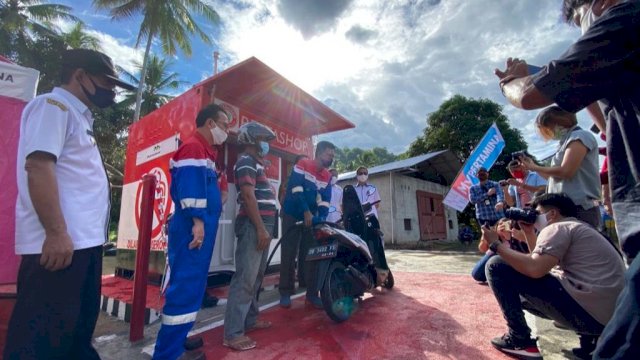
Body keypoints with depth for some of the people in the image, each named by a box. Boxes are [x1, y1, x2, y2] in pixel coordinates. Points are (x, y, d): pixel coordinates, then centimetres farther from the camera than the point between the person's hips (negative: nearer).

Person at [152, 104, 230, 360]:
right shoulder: (193, 147, -9)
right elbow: (189, 187, -20)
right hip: (194, 229, -10)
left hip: (202, 229, 10)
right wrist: (197, 221, -24)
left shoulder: (206, 151, 22)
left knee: (192, 286, 17)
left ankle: (177, 339, 30)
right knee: (185, 288, -7)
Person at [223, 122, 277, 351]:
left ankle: (250, 320, 27)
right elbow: (248, 196, -18)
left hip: (262, 224, 10)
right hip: (253, 225, -10)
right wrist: (260, 228, -22)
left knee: (256, 276, 15)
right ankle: (233, 333, -1)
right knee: (245, 278, -8)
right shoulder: (246, 161, -8)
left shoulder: (255, 163, 22)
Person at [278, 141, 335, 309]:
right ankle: (285, 293, 12)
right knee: (288, 255, 0)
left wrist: (322, 219, -14)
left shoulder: (327, 176, 7)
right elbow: (296, 189, -21)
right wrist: (306, 212, -26)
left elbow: (325, 200, 1)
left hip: (312, 218, 5)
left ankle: (312, 294, 14)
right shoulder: (302, 164, -10)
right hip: (293, 215, -5)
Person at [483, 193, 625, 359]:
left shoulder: (558, 227, -7)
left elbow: (534, 269, -23)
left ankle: (520, 340, -3)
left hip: (584, 309, -10)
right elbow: (541, 261, 26)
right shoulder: (578, 228, 23)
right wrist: (529, 232, 18)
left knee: (497, 266, -10)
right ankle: (590, 335, 15)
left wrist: (496, 245, -13)